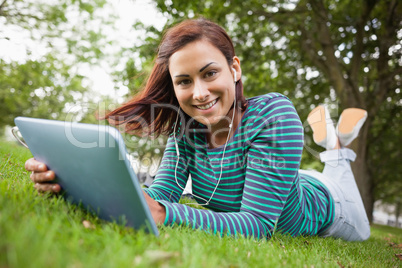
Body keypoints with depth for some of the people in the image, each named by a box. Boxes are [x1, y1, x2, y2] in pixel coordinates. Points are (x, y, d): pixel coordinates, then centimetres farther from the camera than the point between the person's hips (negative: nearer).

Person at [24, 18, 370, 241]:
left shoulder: (273, 114, -42)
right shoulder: (186, 126, -25)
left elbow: (257, 223, -45)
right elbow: (160, 195, -33)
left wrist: (166, 215, -59)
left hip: (321, 204, -3)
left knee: (360, 234, 33)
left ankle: (336, 147, 39)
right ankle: (323, 134, 45)